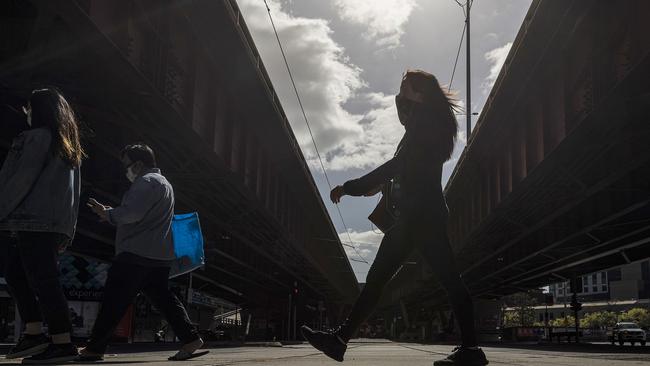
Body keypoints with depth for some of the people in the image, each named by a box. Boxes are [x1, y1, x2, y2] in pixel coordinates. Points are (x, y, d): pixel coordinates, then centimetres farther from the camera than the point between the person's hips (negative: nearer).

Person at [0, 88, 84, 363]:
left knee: (42, 280, -8)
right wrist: (67, 232, 19)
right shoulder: (69, 147, 20)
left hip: (35, 222, -9)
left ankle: (62, 343, -7)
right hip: (59, 224, 9)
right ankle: (33, 334, 14)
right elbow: (73, 190, 19)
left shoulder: (39, 137, -5)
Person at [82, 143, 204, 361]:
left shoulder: (146, 182, -9)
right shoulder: (163, 183, 25)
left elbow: (132, 213, -22)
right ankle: (190, 339, 4)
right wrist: (109, 213, 18)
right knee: (163, 298, 10)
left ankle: (95, 348, 1)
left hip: (136, 255, -10)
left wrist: (107, 214, -6)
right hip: (159, 257, 10)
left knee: (114, 302, -4)